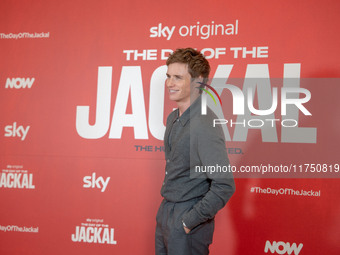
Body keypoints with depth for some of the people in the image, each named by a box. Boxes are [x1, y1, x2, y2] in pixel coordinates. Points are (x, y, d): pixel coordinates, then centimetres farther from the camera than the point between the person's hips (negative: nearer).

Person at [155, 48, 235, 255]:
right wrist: (167, 210, 14)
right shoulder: (173, 118, 7)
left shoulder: (205, 125, -22)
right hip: (166, 212, 8)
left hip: (188, 225, -8)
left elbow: (224, 186, -25)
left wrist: (190, 221, -19)